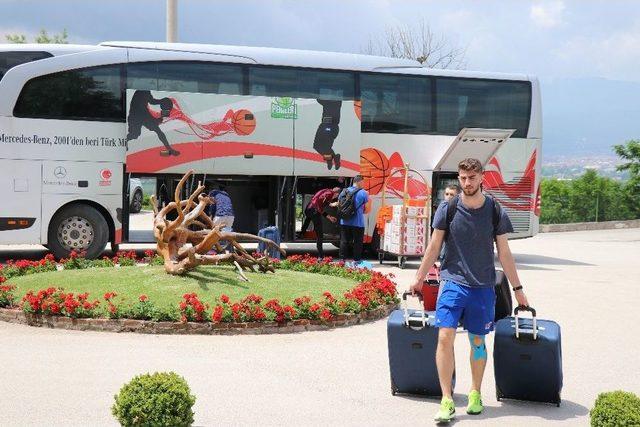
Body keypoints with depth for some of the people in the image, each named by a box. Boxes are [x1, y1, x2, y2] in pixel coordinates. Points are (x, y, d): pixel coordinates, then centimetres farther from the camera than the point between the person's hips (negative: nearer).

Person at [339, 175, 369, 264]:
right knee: (357, 242, 5)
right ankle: (356, 260, 7)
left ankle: (342, 259, 11)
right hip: (358, 223, -4)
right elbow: (367, 209, -3)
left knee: (344, 241, 10)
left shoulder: (345, 191, 6)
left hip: (345, 222, 4)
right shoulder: (363, 193, -7)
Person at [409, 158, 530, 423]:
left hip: (483, 286, 1)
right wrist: (419, 279, 8)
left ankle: (475, 393, 28)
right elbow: (434, 247, 5)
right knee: (445, 337, -13)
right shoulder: (447, 209, -2)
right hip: (453, 282, -1)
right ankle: (447, 400, -6)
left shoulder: (495, 211, -1)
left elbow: (504, 253, 5)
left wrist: (517, 288, 6)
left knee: (478, 341, 10)